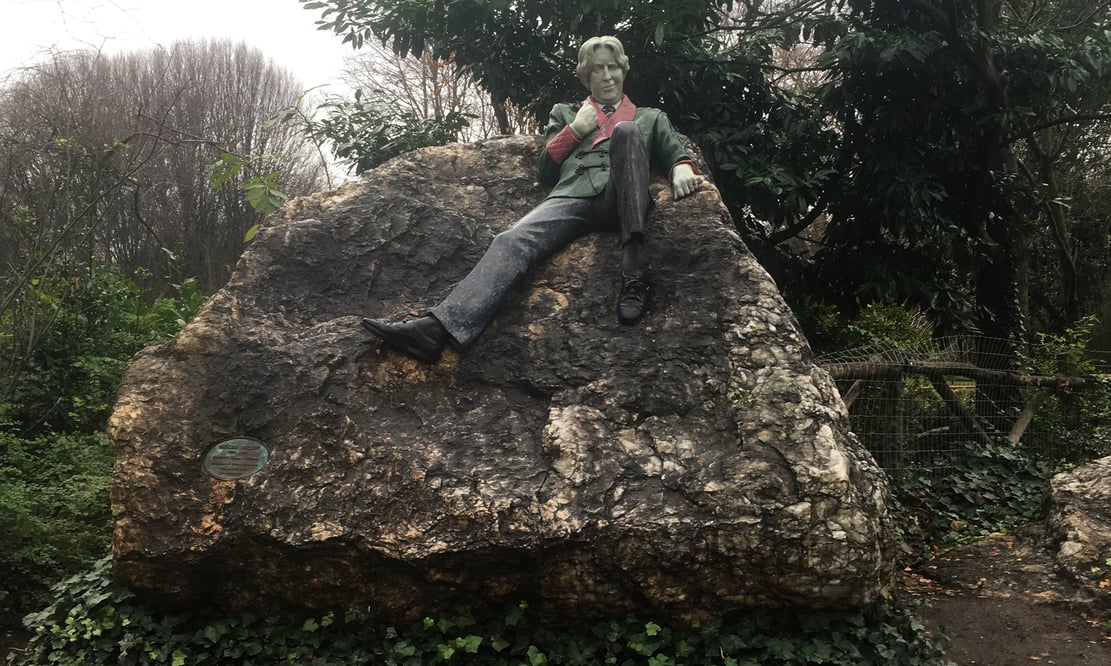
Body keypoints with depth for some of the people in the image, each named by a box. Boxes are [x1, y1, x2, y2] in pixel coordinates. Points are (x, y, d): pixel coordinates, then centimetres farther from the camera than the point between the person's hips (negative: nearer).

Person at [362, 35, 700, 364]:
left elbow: (677, 155, 20)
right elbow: (546, 172, 25)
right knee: (512, 241, -29)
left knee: (626, 131, -30)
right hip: (572, 198, 1)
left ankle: (632, 264, -39)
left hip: (619, 202, -1)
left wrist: (682, 168, -4)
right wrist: (575, 130, 13)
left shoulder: (650, 118, 32)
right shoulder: (565, 113, 34)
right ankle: (439, 327, -50)